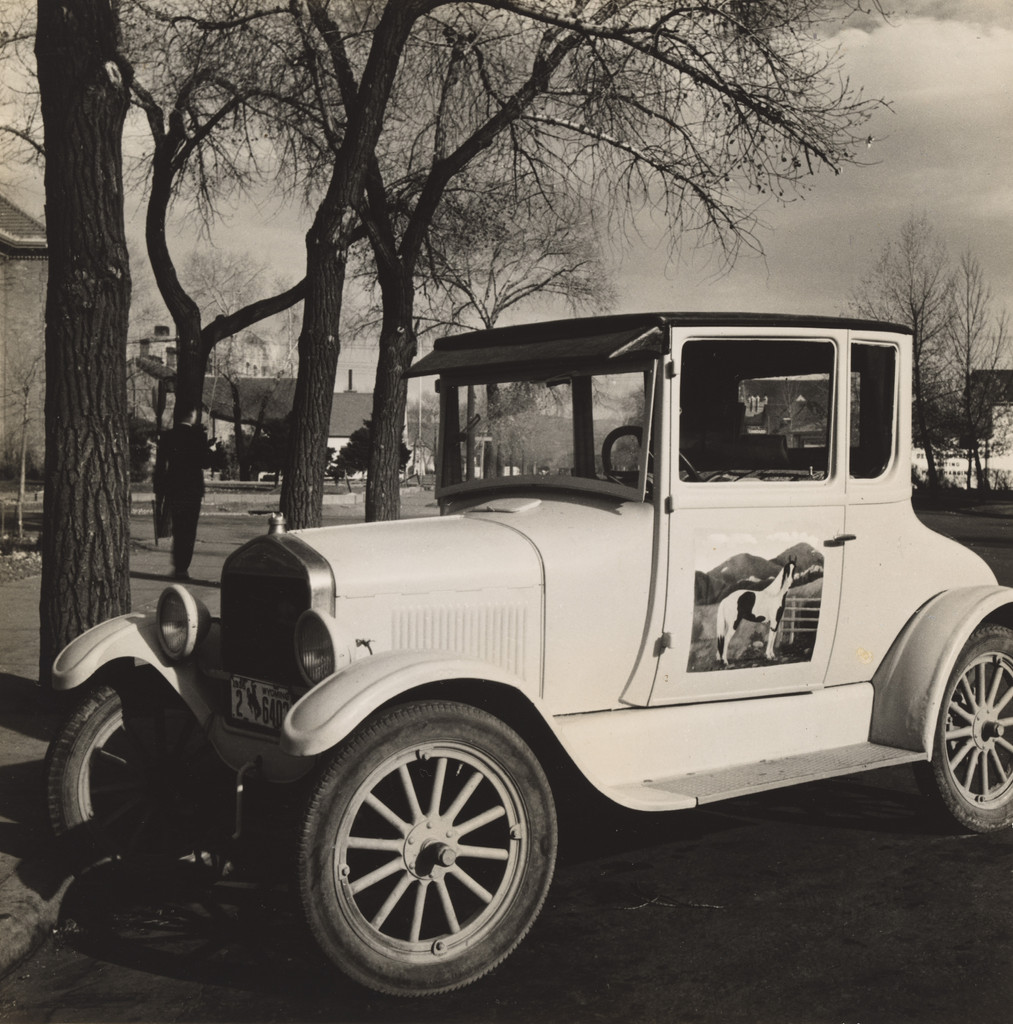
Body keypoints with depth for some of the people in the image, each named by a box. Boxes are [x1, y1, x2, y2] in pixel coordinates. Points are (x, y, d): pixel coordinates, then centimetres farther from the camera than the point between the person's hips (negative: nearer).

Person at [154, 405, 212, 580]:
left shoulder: (168, 436, 1)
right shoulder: (198, 435, -10)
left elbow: (160, 464, 1)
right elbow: (205, 463, -10)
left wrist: (159, 489, 7)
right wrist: (210, 451, 9)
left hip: (172, 488, 4)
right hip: (192, 488, -4)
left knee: (177, 528, 17)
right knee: (189, 530, 2)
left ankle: (177, 566, 20)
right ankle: (182, 568, -1)